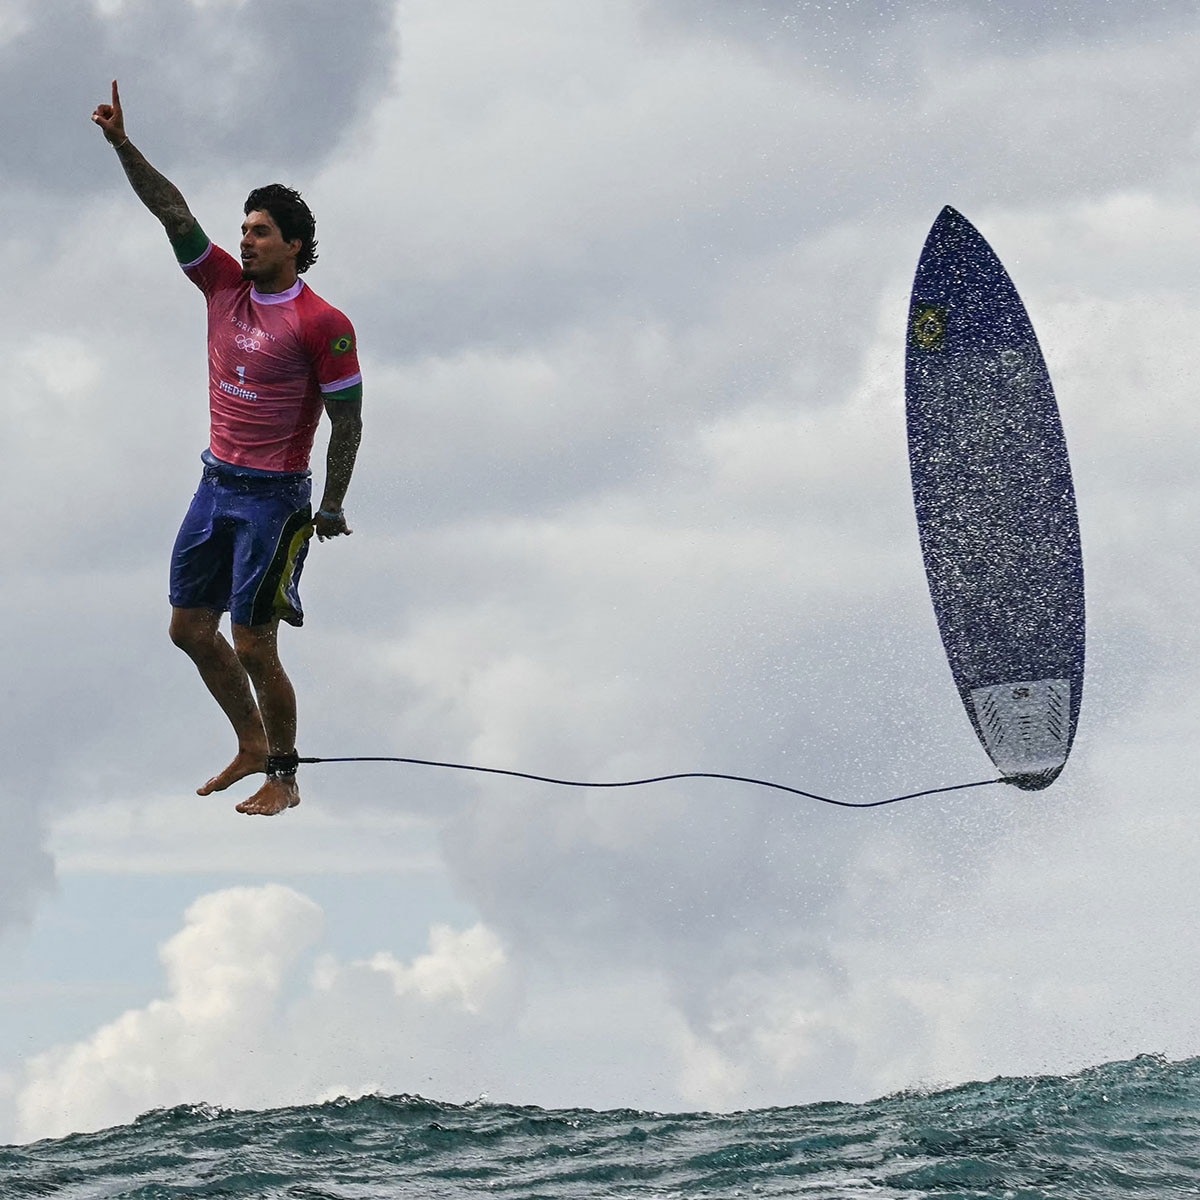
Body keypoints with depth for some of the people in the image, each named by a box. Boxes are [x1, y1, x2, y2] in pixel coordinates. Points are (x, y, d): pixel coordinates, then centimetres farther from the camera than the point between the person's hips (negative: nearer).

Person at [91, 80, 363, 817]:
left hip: (274, 498, -7)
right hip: (216, 484, 7)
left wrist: (333, 507, -8)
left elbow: (347, 420, -10)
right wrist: (123, 146, -11)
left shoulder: (322, 325, -14)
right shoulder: (225, 286, 4)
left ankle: (284, 779, 10)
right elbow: (173, 211, -1)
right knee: (190, 628, 12)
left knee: (253, 647, -5)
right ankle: (252, 747, 28)